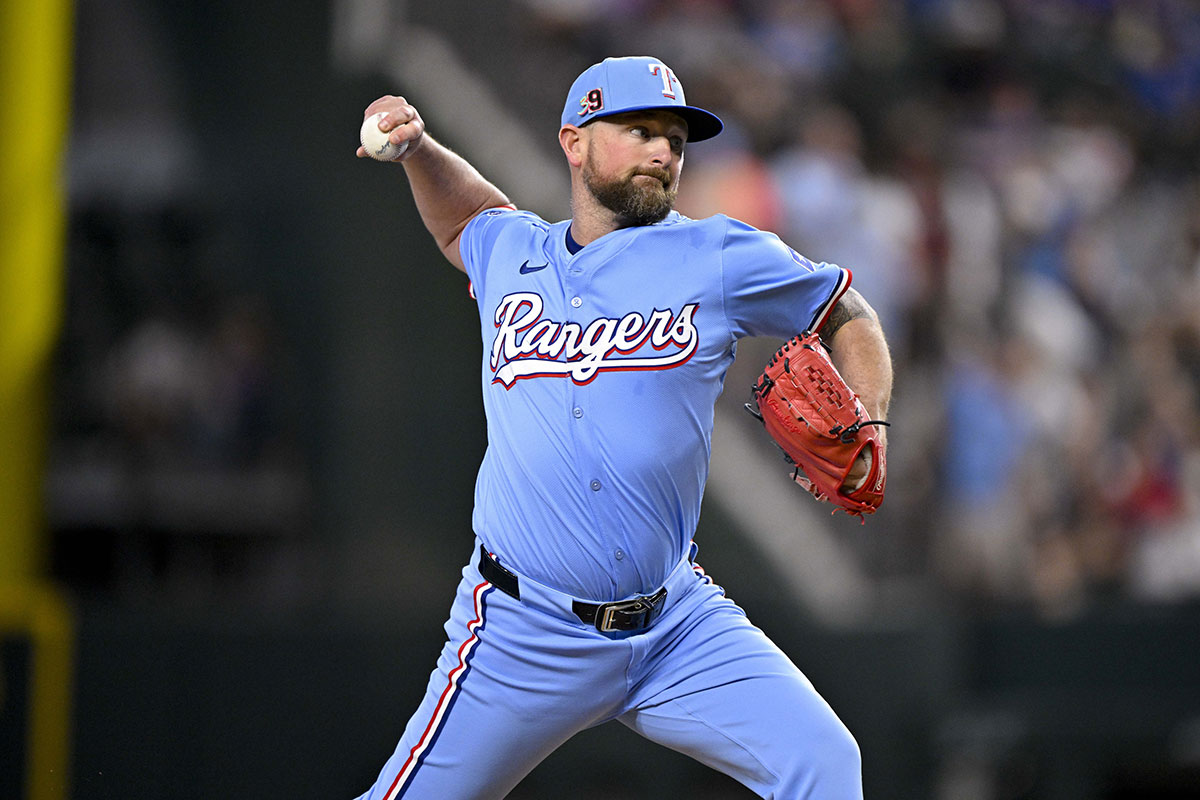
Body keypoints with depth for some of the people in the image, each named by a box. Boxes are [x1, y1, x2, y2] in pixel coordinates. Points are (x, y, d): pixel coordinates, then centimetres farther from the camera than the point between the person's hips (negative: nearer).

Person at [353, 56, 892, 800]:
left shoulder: (719, 257, 0)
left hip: (678, 625, 0)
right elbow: (463, 219, 33)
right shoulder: (511, 254, 8)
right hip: (524, 638, 0)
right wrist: (417, 147, 16)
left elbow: (846, 314, 13)